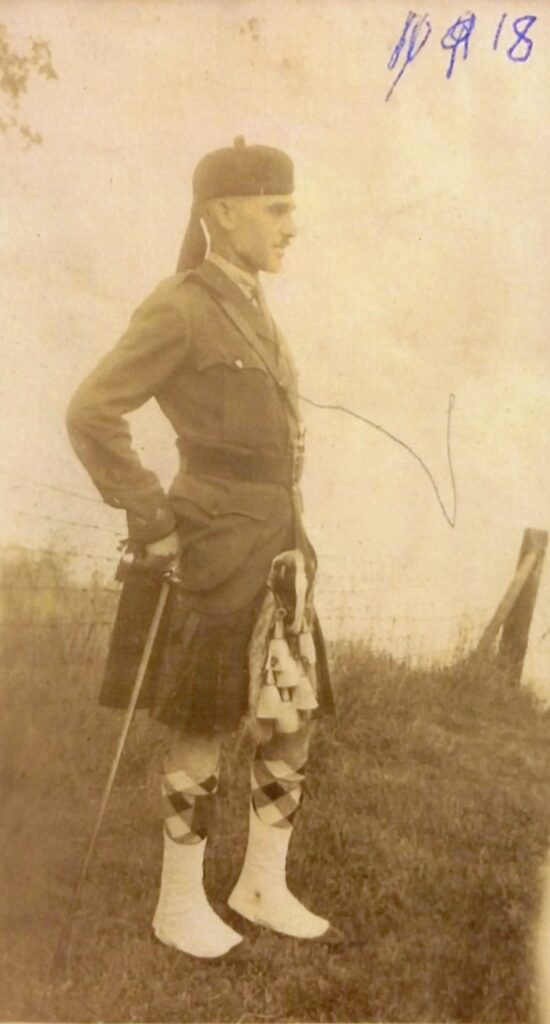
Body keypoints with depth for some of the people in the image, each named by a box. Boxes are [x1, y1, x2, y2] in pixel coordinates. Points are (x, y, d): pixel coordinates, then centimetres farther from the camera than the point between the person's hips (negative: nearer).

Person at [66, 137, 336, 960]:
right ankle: (180, 906, 21)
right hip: (213, 549, -8)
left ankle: (264, 885, 28)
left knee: (296, 717, 12)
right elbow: (91, 414, -18)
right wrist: (150, 522, -17)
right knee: (204, 729, 3)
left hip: (275, 545, 8)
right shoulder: (178, 309, -13)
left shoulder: (252, 311, 14)